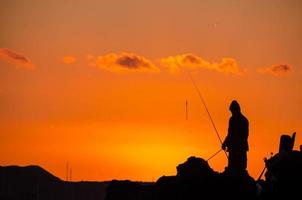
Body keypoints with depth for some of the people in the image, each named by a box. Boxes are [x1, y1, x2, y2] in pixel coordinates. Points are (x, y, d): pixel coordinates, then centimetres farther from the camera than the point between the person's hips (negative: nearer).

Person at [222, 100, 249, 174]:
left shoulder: (233, 119, -9)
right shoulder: (244, 119, 14)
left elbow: (231, 133, -13)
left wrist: (225, 143, -2)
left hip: (234, 146, -7)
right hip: (243, 146, 7)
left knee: (232, 167, -10)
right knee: (242, 167, 9)